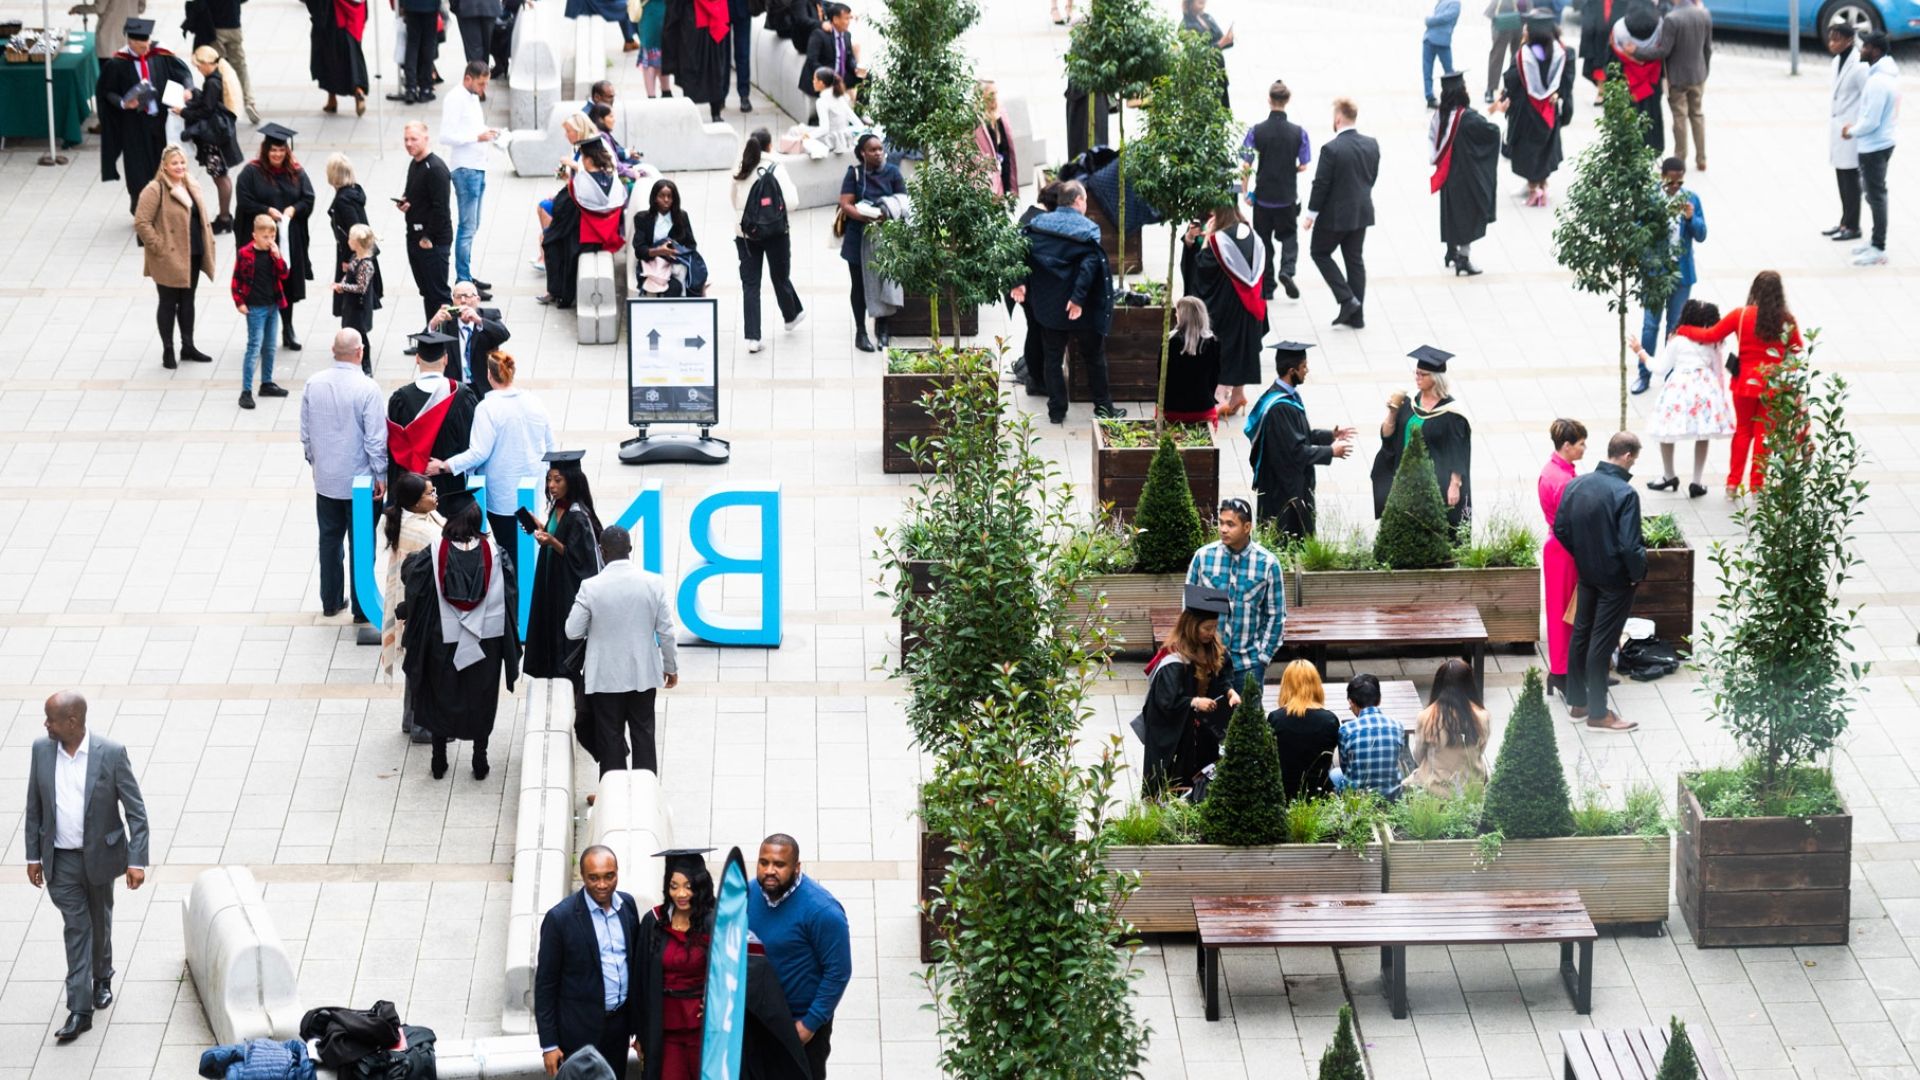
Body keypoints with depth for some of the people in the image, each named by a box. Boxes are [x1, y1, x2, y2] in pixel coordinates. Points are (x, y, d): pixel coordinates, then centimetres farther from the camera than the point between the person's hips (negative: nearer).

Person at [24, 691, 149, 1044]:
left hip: (99, 856, -1)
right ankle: (80, 1010, -1)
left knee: (99, 922, 18)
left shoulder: (111, 754, -16)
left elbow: (135, 810, -12)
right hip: (60, 861, 1)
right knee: (76, 927, -1)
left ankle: (102, 978, 44)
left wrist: (137, 860, -15)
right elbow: (34, 807, 4)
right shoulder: (42, 750, -6)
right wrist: (33, 855, 4)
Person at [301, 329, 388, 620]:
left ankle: (330, 601, 26)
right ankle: (361, 606, 12)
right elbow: (376, 438, -16)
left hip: (325, 478, 4)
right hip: (359, 480, -4)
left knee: (329, 539, 17)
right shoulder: (367, 389, -20)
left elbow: (305, 432, 4)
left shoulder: (313, 385, -6)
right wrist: (380, 475, -4)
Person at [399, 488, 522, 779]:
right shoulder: (495, 555, -12)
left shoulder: (433, 556, -16)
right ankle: (480, 760, 21)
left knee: (441, 699, 16)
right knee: (481, 700, 16)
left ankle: (439, 760, 22)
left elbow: (414, 593, -6)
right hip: (486, 642, 1)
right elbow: (510, 597, -4)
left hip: (444, 640, -1)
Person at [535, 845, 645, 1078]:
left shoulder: (627, 905, 2)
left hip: (619, 1024, 5)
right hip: (581, 1031, -5)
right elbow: (545, 984, -10)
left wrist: (638, 1024, 12)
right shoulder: (560, 917, -14)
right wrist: (549, 1044, -10)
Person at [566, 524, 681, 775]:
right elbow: (666, 632, -5)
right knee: (643, 735, 14)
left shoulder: (590, 587, -16)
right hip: (644, 675, 2)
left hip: (606, 677, -2)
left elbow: (573, 632, -9)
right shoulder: (654, 583, -10)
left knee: (611, 738, 9)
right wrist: (671, 667, 9)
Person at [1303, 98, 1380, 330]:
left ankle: (1347, 299, 1)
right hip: (1362, 213, 6)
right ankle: (1356, 315, 17)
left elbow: (1321, 185, -17)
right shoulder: (1371, 145, -1)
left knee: (1320, 252, 13)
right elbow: (1372, 177, 9)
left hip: (1336, 215, -6)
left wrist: (1311, 215, -6)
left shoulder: (1331, 149, -21)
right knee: (1355, 260, 14)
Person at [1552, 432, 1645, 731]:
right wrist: (1639, 573, -9)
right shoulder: (1625, 494, -25)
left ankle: (1576, 702, 28)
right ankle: (1598, 713, 10)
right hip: (1616, 579, -6)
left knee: (1580, 635, 18)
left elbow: (1560, 528, 4)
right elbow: (1630, 545, -26)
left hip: (1586, 573, 6)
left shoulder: (1576, 485, -4)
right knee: (1601, 643, 1)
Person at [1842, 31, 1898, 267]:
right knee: (1875, 193, 20)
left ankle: (1878, 250, 7)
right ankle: (1876, 241, 32)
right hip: (1882, 141, 10)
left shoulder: (1878, 82, -27)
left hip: (1873, 147, -10)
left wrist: (1852, 131, -8)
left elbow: (1870, 122, -25)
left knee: (1876, 195, -1)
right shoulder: (1888, 73, 5)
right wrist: (1856, 126, 9)